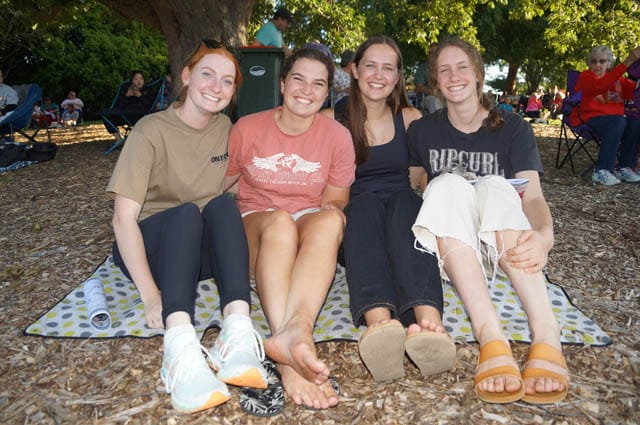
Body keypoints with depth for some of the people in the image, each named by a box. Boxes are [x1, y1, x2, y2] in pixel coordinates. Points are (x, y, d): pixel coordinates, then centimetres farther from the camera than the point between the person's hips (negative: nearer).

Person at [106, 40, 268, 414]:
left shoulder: (225, 128, 3)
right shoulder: (152, 131, -12)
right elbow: (124, 217, -20)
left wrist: (245, 253, -7)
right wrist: (150, 294, -31)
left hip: (202, 250, 3)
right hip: (150, 247, -3)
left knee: (223, 203, -27)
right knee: (187, 213, -33)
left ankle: (238, 328, -45)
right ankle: (180, 344, -53)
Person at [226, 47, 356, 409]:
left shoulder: (337, 136, 2)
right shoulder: (248, 128, 0)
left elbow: (335, 198, 8)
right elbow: (220, 185, 9)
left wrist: (332, 208, -15)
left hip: (310, 233, 1)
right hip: (255, 228, -1)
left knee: (329, 220, -34)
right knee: (278, 220, -37)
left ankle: (297, 327, -55)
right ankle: (291, 356, -53)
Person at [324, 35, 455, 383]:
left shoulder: (410, 119, 13)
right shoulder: (336, 122, 10)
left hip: (403, 201, 1)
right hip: (357, 208, -1)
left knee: (404, 205, -35)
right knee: (364, 208, -36)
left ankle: (429, 323, -60)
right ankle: (380, 323, -63)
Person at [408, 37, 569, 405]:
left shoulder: (513, 129, 4)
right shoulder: (422, 130, 10)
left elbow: (533, 195, -8)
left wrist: (544, 236, -30)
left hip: (507, 249, -1)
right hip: (449, 247, 1)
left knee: (495, 187, -30)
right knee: (449, 184, -29)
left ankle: (546, 333, -45)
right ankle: (490, 335, -47)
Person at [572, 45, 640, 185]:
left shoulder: (617, 79, 19)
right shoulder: (585, 76, 0)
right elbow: (600, 86, -24)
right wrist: (628, 62, -31)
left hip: (614, 117, 6)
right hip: (589, 118, -5)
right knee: (619, 122, -32)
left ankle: (624, 167, -13)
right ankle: (601, 171, -30)